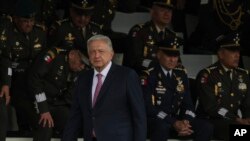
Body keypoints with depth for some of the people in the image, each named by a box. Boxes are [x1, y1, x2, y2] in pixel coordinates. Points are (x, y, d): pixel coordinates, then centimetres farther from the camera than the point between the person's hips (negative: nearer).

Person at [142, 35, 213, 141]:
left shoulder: (181, 75, 14)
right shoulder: (149, 76, -6)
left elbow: (187, 103, 12)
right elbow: (148, 107, -15)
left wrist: (186, 121, -12)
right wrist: (174, 123, -23)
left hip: (177, 120, 6)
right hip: (155, 121, -6)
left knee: (206, 127, -17)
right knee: (161, 127, -40)